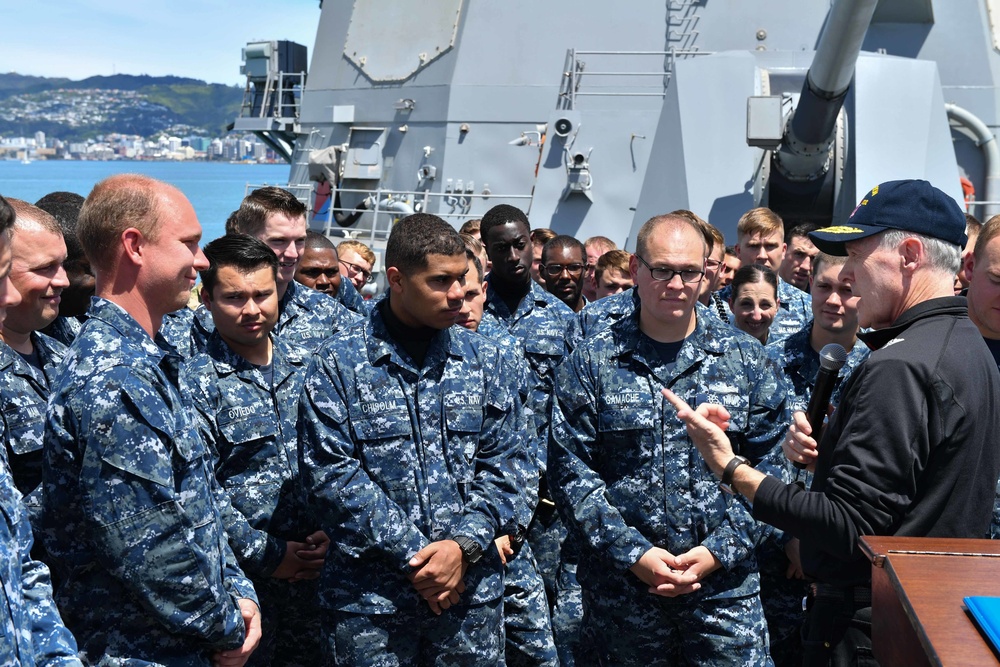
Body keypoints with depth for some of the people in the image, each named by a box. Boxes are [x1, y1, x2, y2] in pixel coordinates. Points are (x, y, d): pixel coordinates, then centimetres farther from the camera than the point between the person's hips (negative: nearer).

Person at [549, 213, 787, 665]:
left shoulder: (745, 358, 3)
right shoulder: (590, 364, -1)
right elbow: (571, 472, -5)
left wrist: (718, 551, -9)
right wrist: (633, 554, -13)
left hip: (726, 584, 1)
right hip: (619, 587, 0)